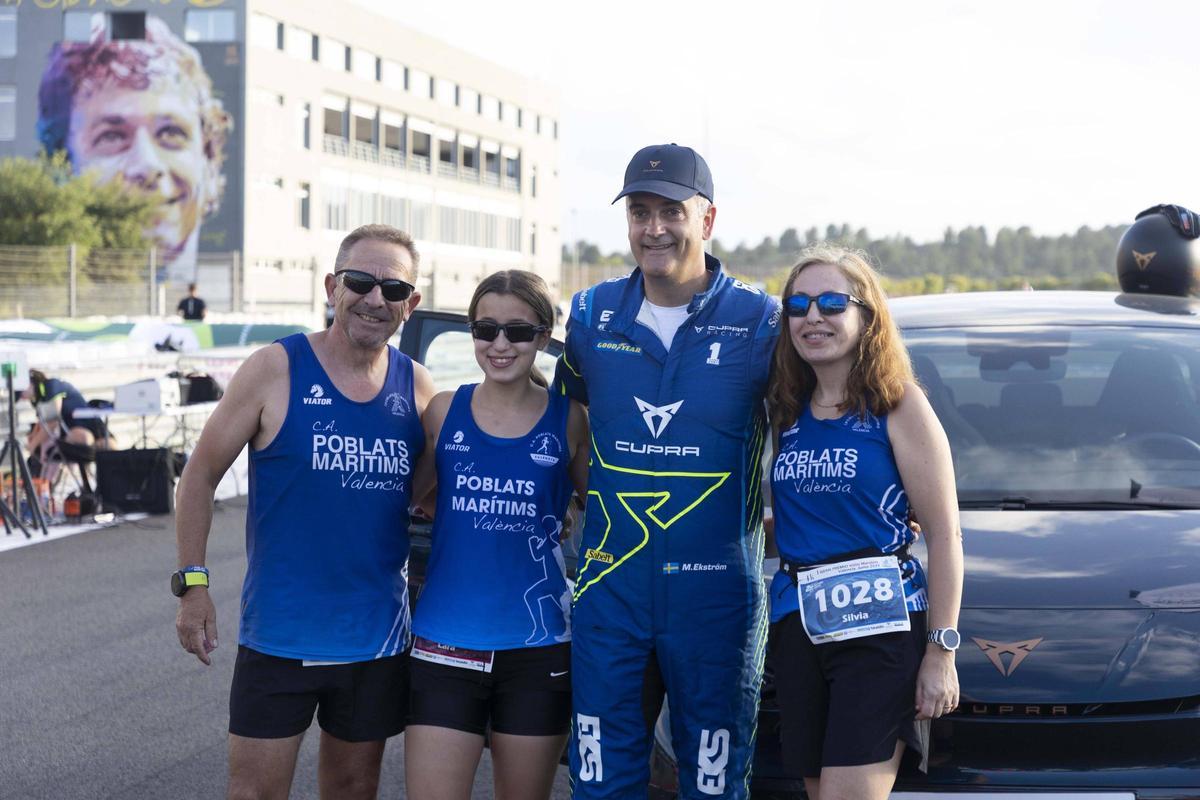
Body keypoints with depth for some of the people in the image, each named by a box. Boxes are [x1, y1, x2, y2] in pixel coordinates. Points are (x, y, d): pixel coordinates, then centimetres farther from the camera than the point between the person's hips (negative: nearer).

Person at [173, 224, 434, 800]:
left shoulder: (417, 387, 3)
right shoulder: (276, 369, -8)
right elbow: (201, 475, -2)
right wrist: (192, 583, -8)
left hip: (377, 639, 3)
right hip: (278, 637, -3)